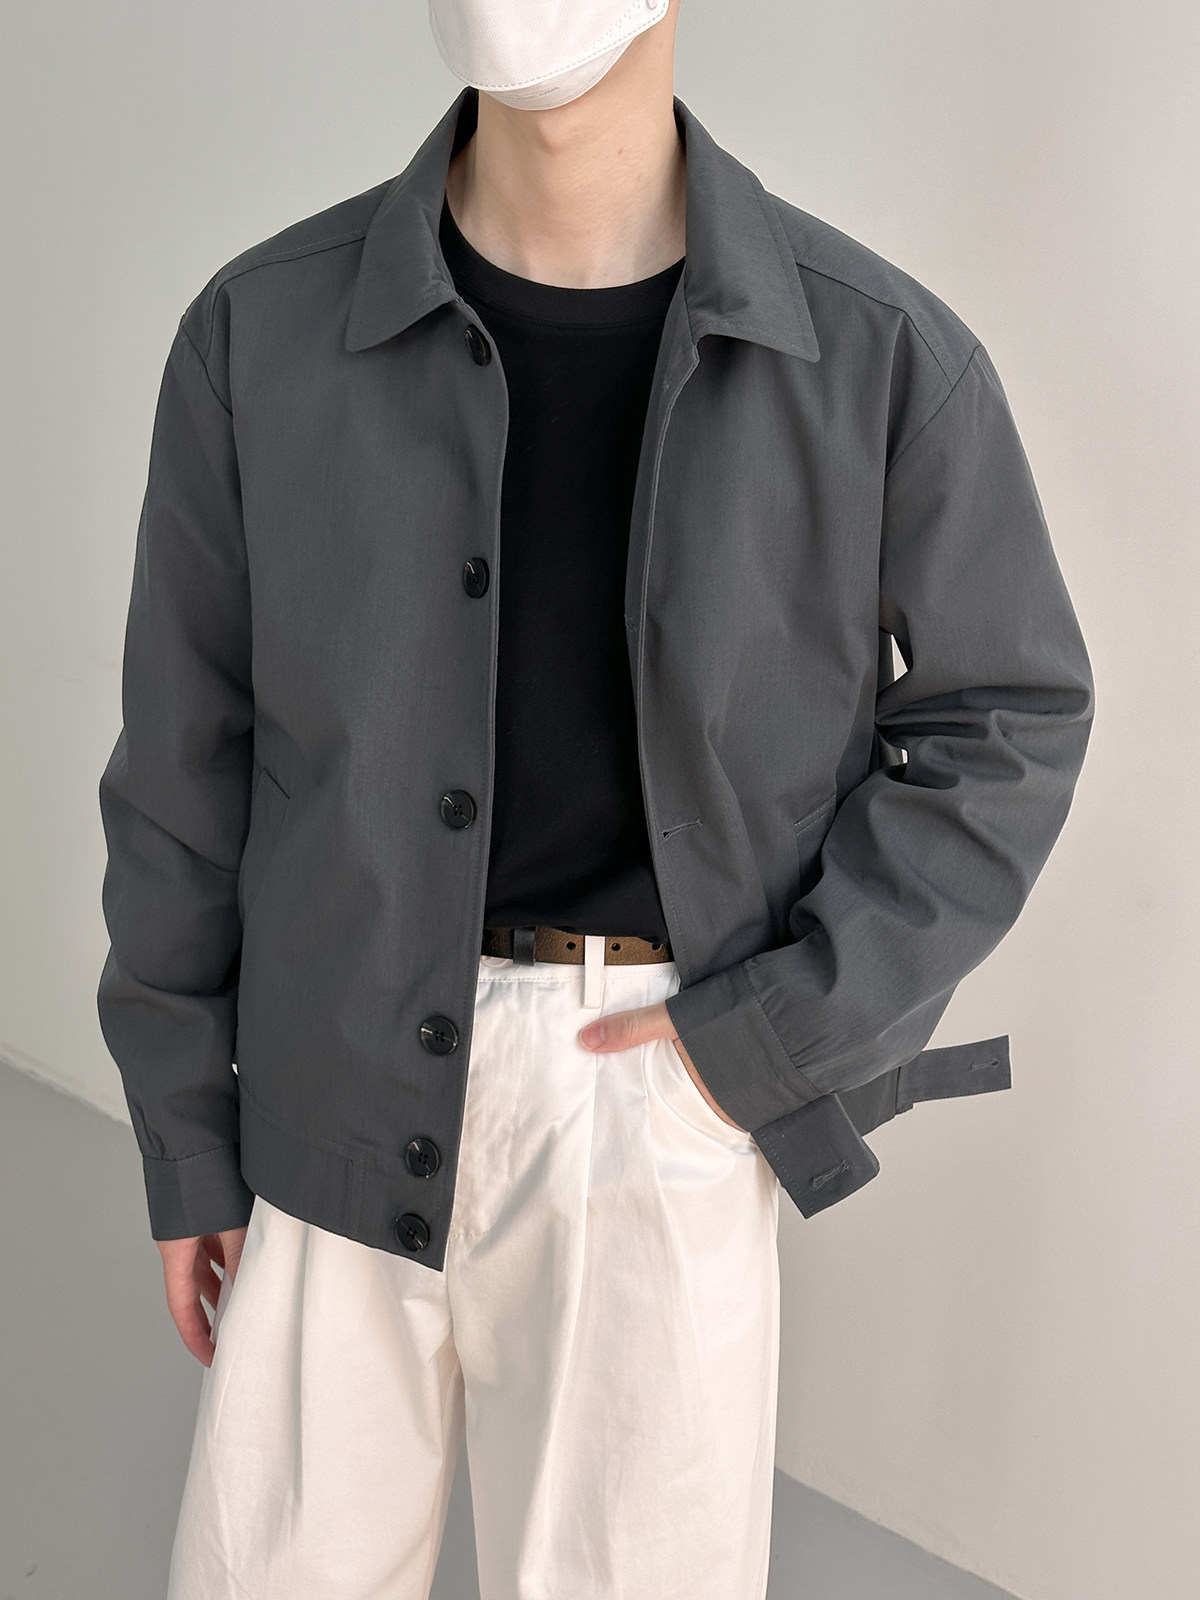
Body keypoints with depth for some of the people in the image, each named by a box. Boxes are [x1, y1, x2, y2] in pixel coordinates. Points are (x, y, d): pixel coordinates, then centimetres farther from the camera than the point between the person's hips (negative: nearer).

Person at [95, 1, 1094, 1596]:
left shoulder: (882, 353, -8)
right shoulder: (260, 332, -5)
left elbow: (1009, 712, 3)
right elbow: (189, 753, 3)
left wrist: (768, 1035, -7)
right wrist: (186, 1143, 8)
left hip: (664, 1105, -1)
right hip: (348, 1104, 2)